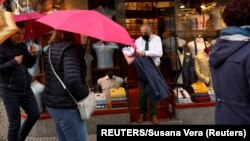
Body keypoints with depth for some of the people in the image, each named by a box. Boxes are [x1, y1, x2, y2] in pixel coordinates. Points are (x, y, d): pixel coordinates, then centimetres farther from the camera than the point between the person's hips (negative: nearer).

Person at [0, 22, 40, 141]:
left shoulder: (22, 46, 8)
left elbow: (29, 65, 14)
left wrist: (32, 55, -4)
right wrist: (14, 62, -21)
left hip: (26, 89, 7)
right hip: (10, 91, -7)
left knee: (35, 114, 14)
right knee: (15, 123, 1)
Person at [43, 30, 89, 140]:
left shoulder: (50, 49, 11)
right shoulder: (71, 48, -19)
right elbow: (72, 80, -32)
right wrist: (86, 95, -16)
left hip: (52, 103, 9)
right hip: (67, 107, -9)